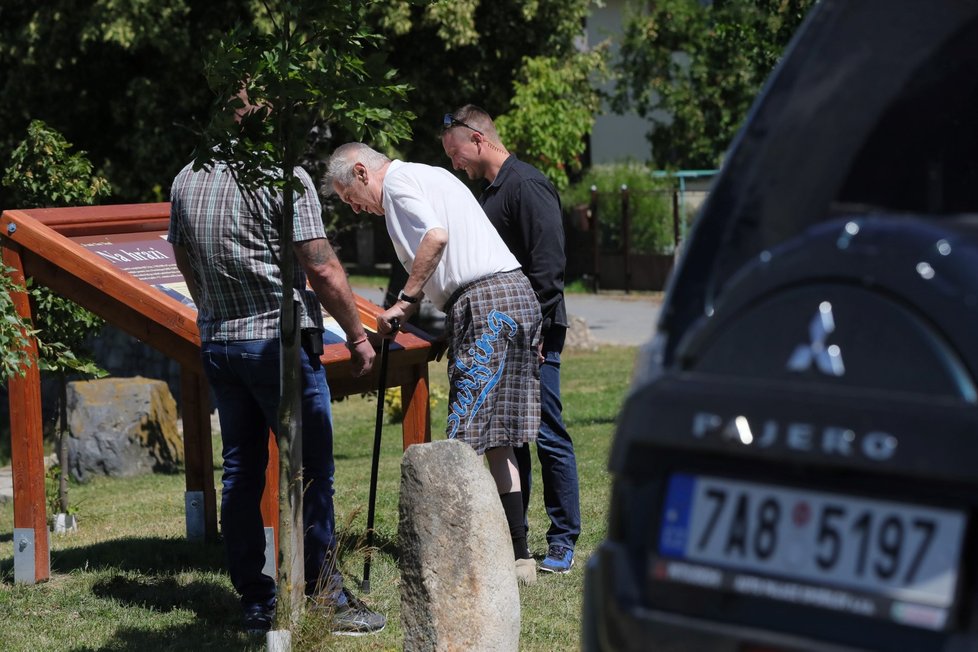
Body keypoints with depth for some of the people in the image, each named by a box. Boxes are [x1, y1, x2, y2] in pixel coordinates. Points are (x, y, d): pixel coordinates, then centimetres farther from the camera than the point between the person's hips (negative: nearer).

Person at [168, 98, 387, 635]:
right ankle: (325, 601, 0)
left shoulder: (186, 179, 9)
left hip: (216, 343, 7)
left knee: (240, 471, 10)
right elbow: (322, 269, -13)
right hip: (278, 340, -7)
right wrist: (357, 335, -3)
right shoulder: (284, 177, -11)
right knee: (311, 471, -1)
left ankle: (255, 602, 13)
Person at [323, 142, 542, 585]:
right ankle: (516, 556, 13)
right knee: (496, 440, 12)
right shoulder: (428, 176, 28)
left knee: (470, 436, -10)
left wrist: (405, 300, -10)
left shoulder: (398, 181, -1)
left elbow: (435, 237, -17)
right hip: (517, 295, 10)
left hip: (485, 302, -10)